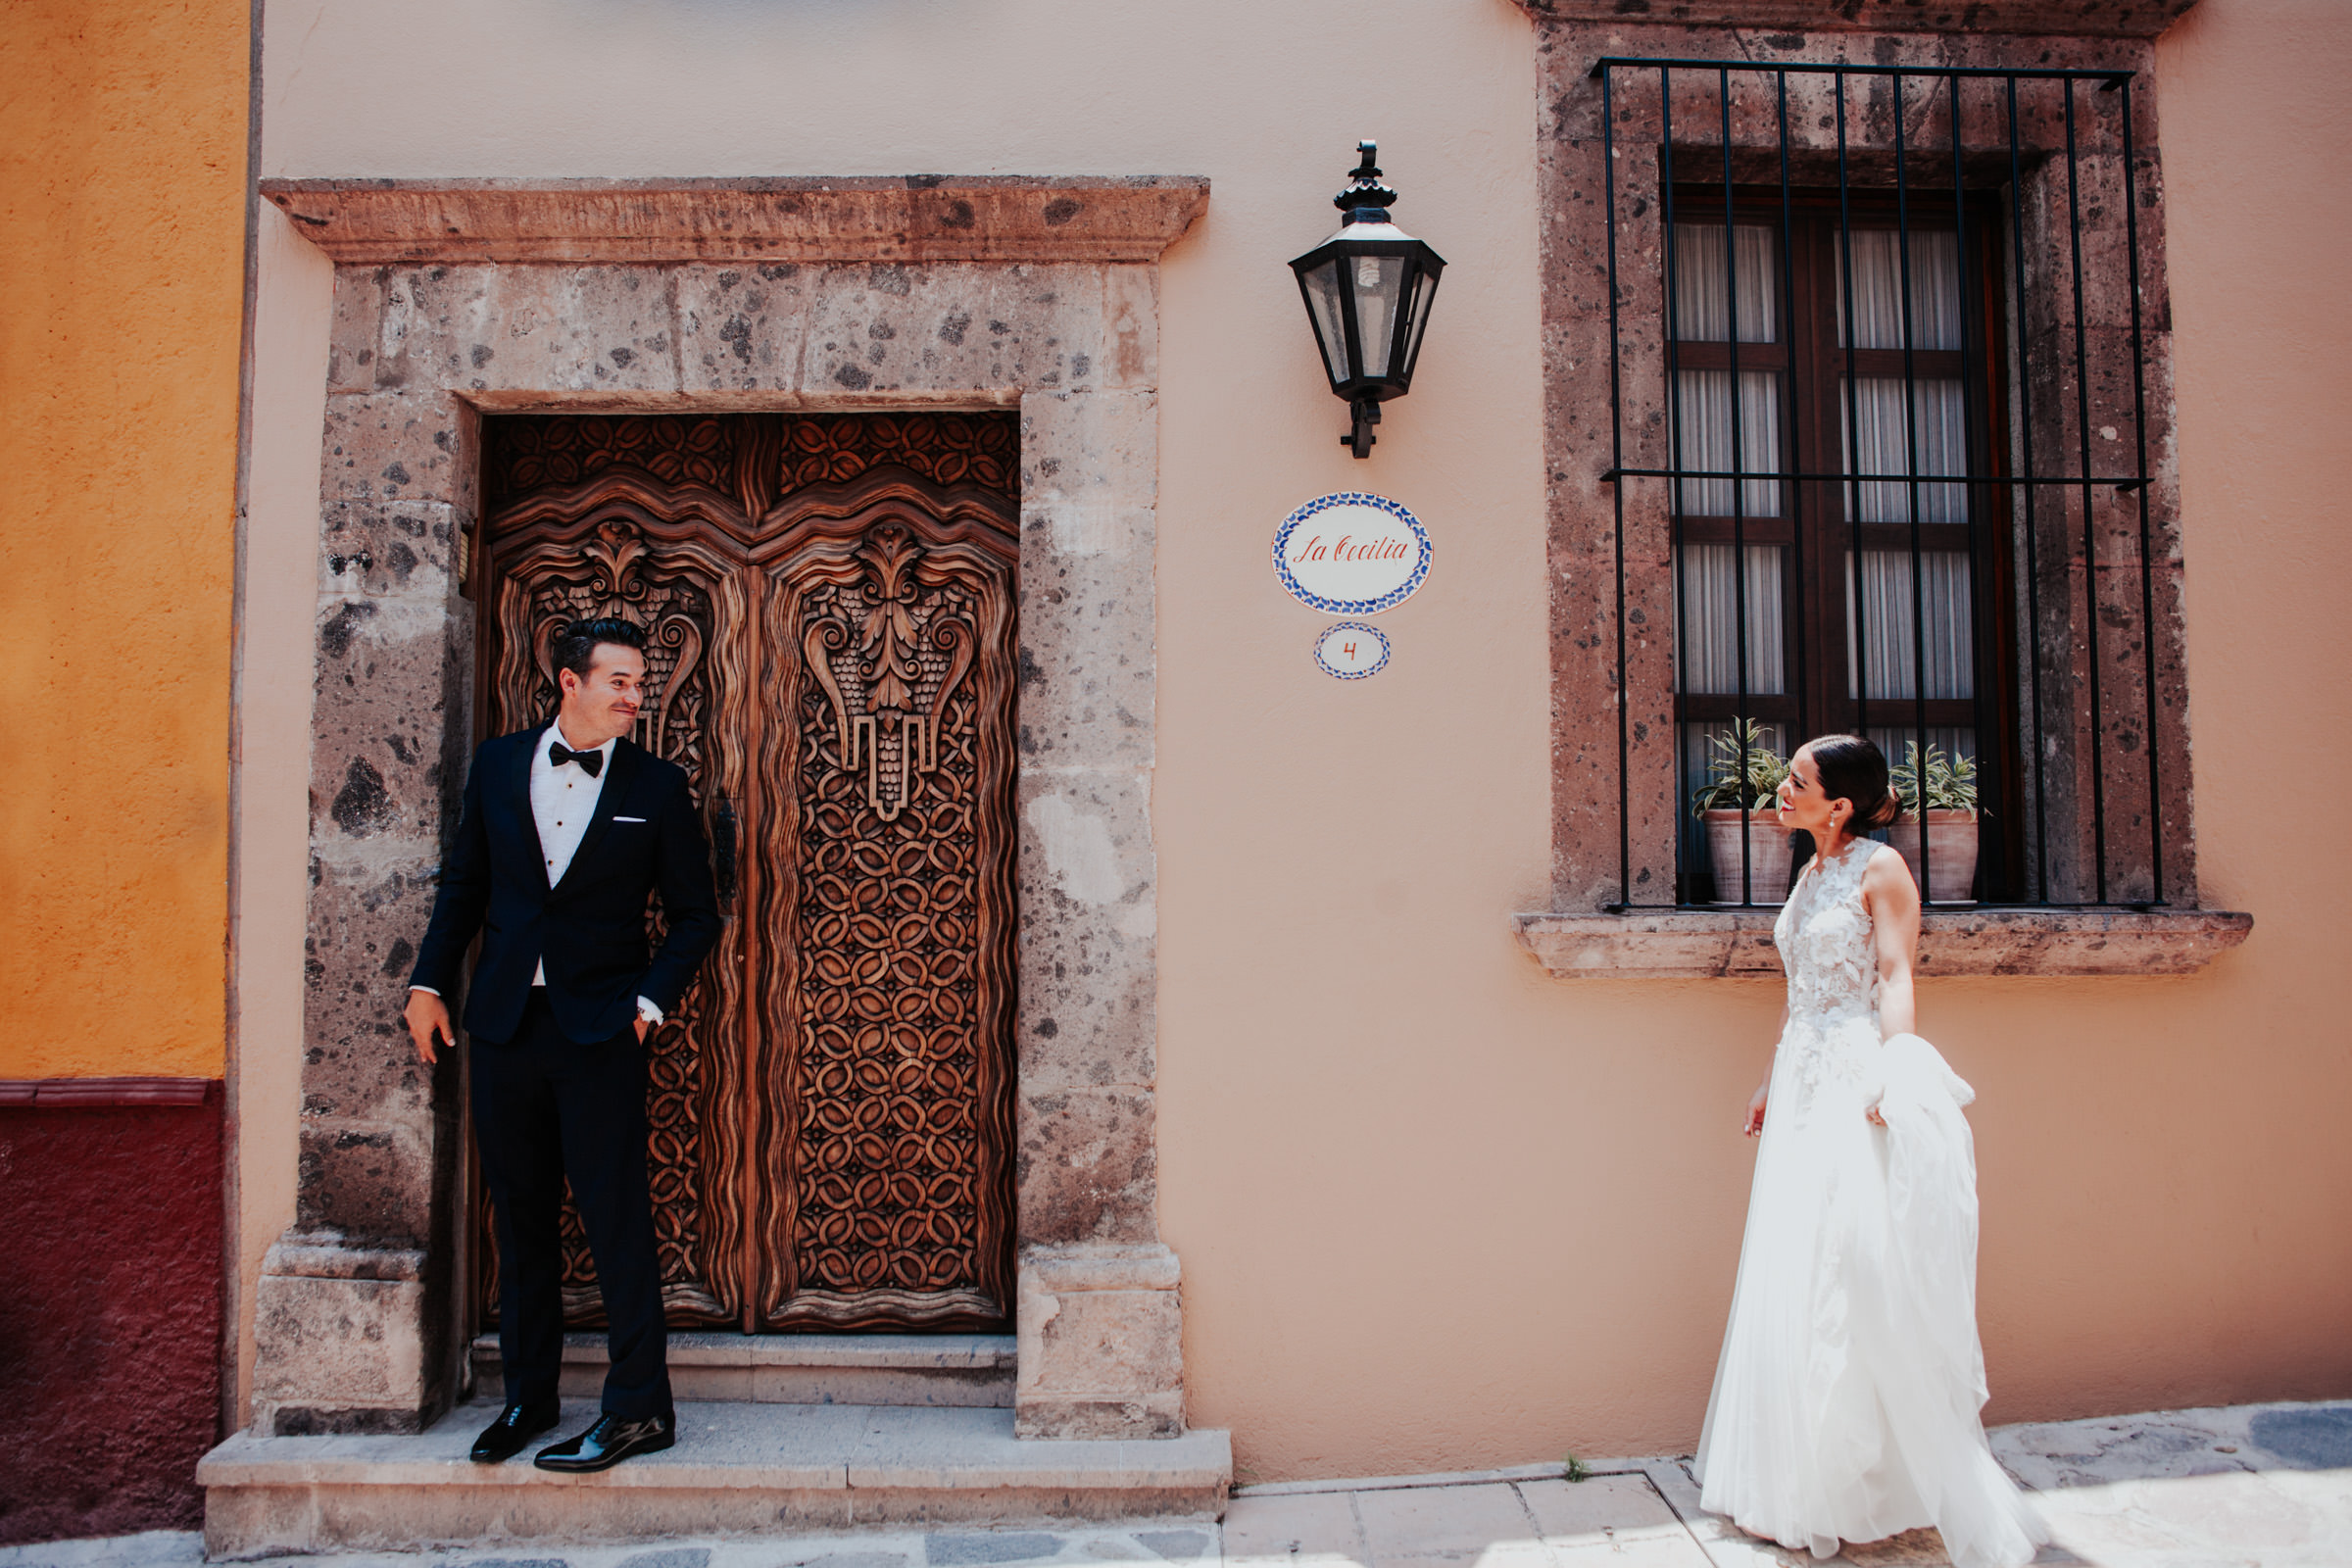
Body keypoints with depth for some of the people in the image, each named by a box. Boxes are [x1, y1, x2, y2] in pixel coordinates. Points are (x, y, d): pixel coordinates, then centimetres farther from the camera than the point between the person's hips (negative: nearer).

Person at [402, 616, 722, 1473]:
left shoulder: (656, 786, -2)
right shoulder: (497, 763, 6)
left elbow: (695, 913, 3)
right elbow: (463, 882, 14)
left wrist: (652, 999, -7)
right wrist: (429, 981, 8)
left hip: (598, 1027, -3)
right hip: (504, 1019, 4)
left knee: (616, 1217, -3)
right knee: (520, 1216, 13)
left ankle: (638, 1409, 8)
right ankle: (527, 1395, 27)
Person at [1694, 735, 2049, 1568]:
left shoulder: (1880, 868, -6)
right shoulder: (1811, 874, 16)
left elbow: (1896, 977, -17)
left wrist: (1893, 1068, -31)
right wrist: (1774, 1081, 22)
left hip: (1859, 1079, -8)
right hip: (1806, 1086, 8)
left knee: (1856, 1273, -6)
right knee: (1797, 1276, 11)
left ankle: (1858, 1483, 7)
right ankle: (1806, 1481, 24)